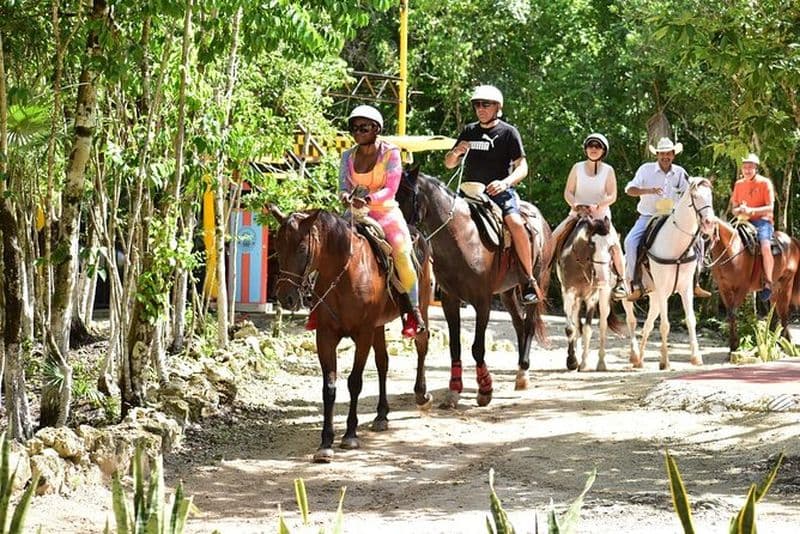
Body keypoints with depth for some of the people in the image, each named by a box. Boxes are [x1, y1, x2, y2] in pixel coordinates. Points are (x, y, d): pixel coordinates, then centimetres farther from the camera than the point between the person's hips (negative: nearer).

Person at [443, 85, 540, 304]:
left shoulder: (508, 132, 2)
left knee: (516, 223, -30)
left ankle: (529, 281, -23)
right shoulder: (469, 131, 14)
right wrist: (456, 152, -5)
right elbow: (449, 164, 19)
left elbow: (522, 167, -5)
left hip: (499, 191, -5)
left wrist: (505, 182, -24)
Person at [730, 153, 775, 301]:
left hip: (762, 220, -5)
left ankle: (768, 284, -27)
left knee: (765, 245, -31)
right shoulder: (739, 184, 12)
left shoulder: (765, 183, -2)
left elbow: (770, 207, -8)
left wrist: (751, 210, -21)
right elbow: (733, 208, 17)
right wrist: (739, 211, -8)